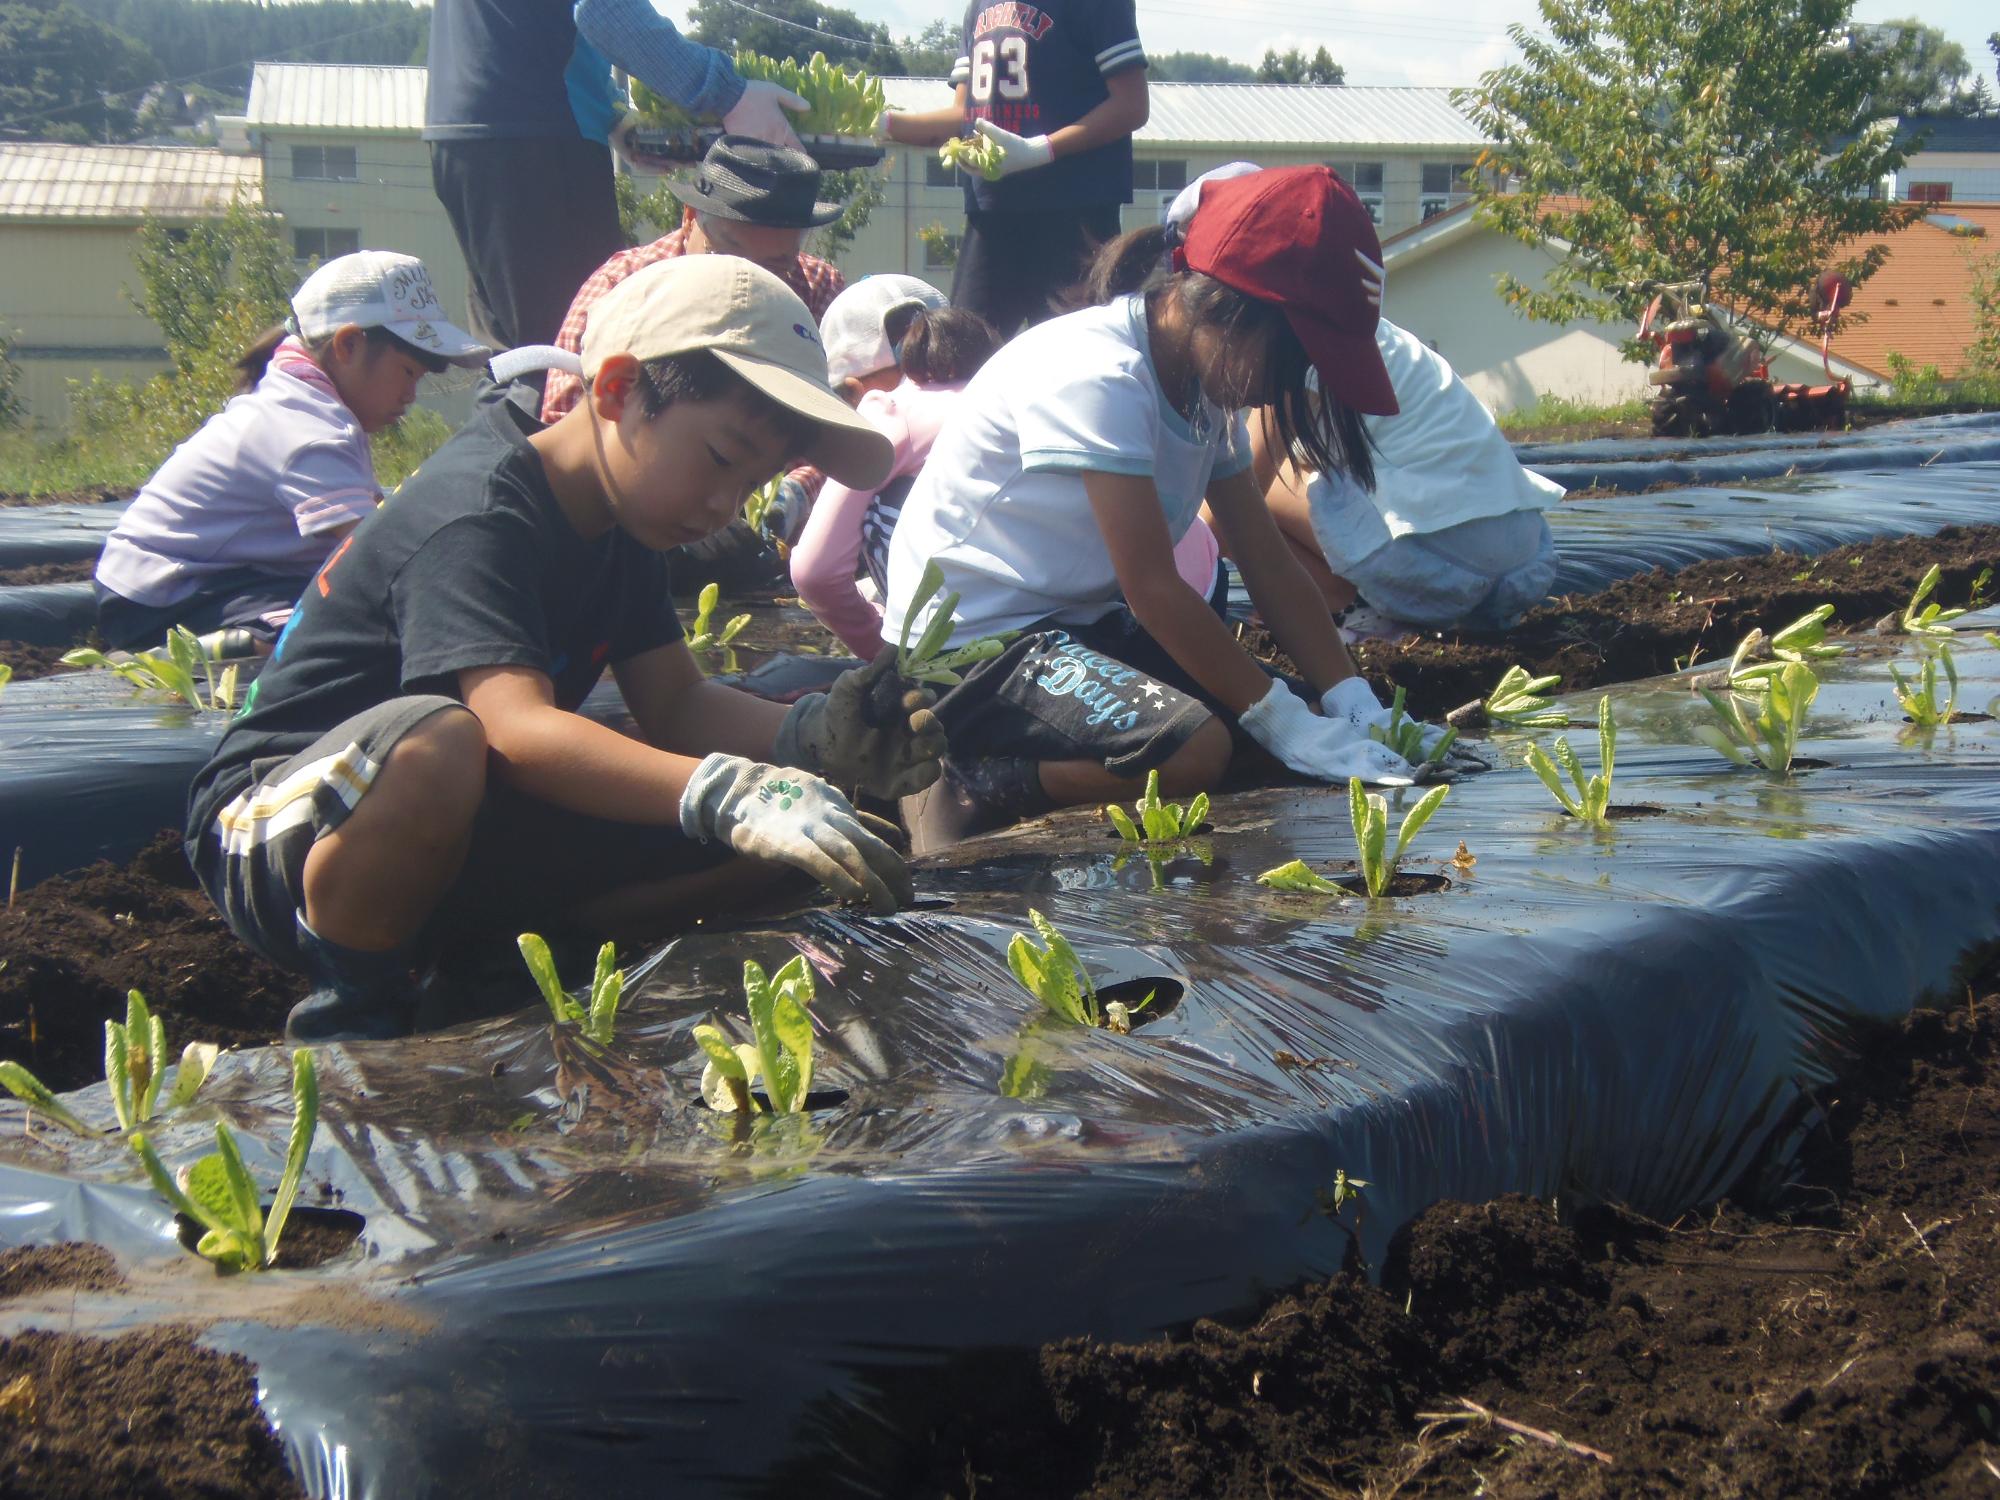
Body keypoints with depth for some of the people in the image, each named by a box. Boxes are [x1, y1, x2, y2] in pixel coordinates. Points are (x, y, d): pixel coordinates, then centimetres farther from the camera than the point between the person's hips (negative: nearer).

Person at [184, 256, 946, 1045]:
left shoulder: (620, 523, 6)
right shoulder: (474, 514, -23)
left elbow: (674, 706, 4)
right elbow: (518, 726, -38)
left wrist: (813, 736, -17)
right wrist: (730, 793, -50)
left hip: (462, 840, 8)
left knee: (770, 832, -6)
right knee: (436, 740, -43)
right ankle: (349, 1008, -18)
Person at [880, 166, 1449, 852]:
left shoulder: (1204, 388, 5)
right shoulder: (1098, 377, -24)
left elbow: (1269, 567, 3)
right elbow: (1153, 590, -24)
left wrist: (1357, 708, -9)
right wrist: (1288, 724, -22)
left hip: (1082, 621, 10)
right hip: (973, 635, -10)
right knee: (1194, 746, -30)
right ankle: (964, 785, -12)